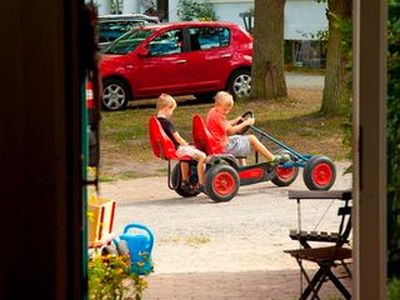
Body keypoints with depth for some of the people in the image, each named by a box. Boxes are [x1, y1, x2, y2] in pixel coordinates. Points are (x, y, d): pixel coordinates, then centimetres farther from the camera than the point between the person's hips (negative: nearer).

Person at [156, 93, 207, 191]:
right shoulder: (167, 122, -20)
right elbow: (177, 138, -18)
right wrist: (187, 145, -1)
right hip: (175, 149, -10)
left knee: (184, 154, 38)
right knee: (202, 156, -12)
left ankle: (185, 181, 40)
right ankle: (201, 184, -9)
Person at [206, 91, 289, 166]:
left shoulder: (212, 112, 8)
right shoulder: (218, 116, -23)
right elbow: (230, 131, -23)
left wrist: (236, 121, 11)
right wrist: (245, 123, -16)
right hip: (224, 147, -11)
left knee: (240, 137, 34)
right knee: (251, 138, -1)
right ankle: (273, 159, 8)